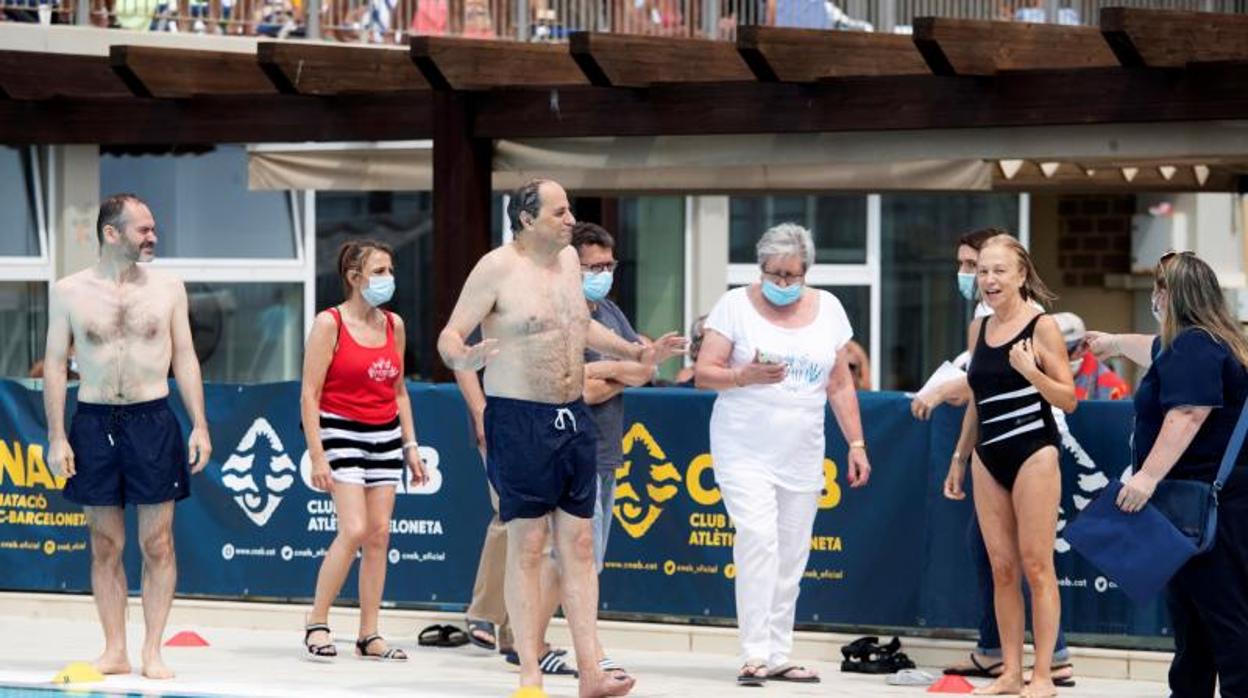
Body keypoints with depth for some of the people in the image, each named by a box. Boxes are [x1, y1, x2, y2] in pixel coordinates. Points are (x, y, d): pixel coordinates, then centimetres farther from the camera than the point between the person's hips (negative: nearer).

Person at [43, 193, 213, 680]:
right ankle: (114, 650, 11)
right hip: (94, 422, 0)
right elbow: (55, 364, 4)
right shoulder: (70, 292, 2)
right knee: (105, 546, 5)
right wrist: (56, 437, -3)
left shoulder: (167, 288, 4)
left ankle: (152, 651, 5)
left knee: (157, 545, -1)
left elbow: (184, 358, 7)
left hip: (153, 421, 0)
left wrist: (200, 426, -1)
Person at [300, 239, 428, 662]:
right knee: (354, 530, -17)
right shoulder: (330, 323, -8)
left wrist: (410, 445, 11)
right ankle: (317, 624, -5)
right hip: (342, 433, -6)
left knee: (379, 534, 2)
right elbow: (309, 394, -10)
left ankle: (369, 635, 7)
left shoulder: (394, 325, 10)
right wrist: (317, 456, -15)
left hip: (385, 437, 6)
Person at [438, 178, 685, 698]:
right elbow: (449, 335, -10)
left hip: (573, 420, 7)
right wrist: (465, 358, -32)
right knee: (527, 546, -4)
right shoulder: (497, 269, -10)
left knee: (578, 543, 5)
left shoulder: (568, 259, 11)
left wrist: (638, 354, 25)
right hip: (519, 420, -7)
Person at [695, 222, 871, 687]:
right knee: (758, 539, -19)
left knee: (791, 556, 5)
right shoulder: (736, 305, -2)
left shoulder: (828, 309, 9)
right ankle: (754, 655, -20)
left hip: (802, 454, 4)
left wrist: (856, 444, 7)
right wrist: (747, 376, -23)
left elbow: (841, 385, 13)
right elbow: (704, 373, -6)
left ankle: (778, 657, 13)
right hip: (745, 451, -4)